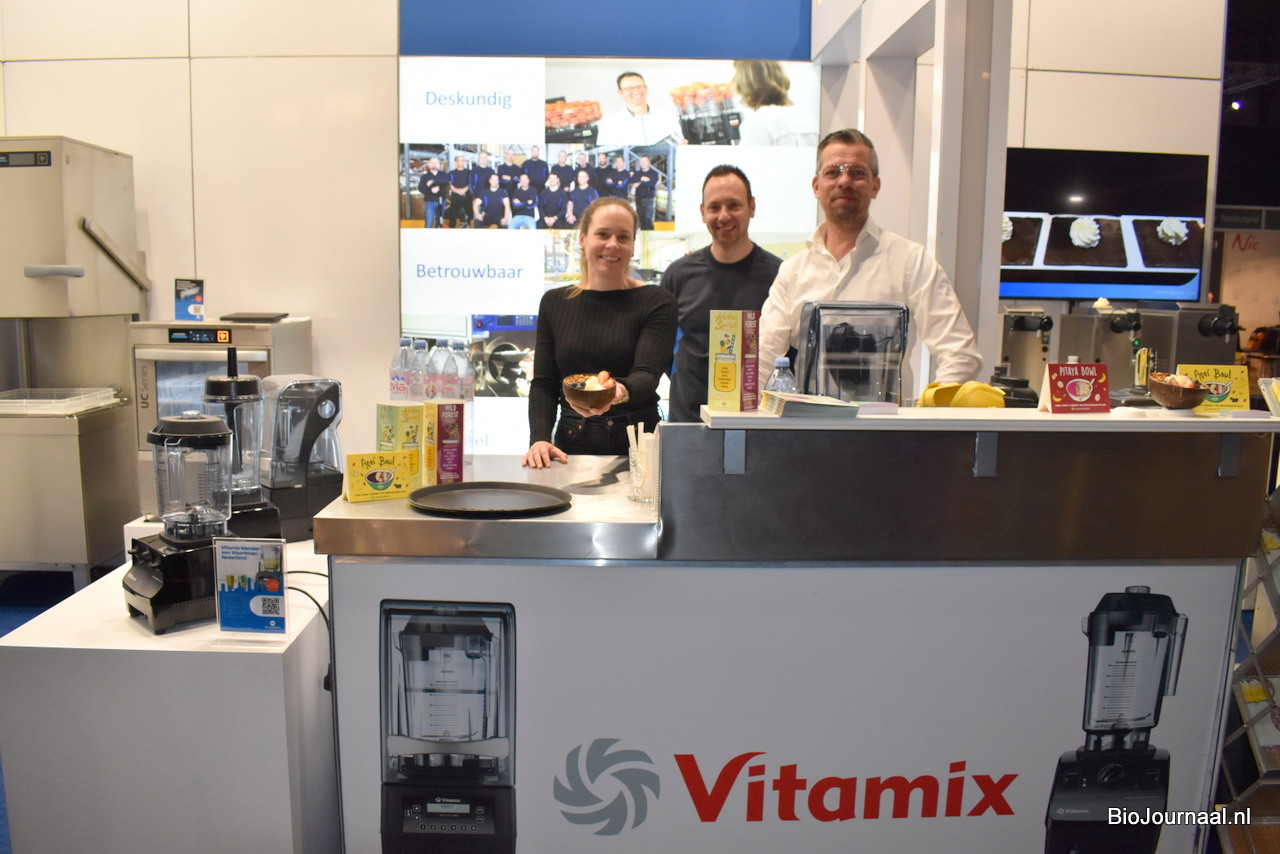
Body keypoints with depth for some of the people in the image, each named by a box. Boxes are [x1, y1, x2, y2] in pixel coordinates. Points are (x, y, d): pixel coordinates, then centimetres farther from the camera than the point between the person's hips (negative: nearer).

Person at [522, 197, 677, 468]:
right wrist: (540, 438, -7)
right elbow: (543, 384, 10)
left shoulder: (656, 302, 2)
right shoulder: (554, 303, 12)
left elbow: (648, 374, -10)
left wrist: (620, 391, -33)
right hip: (572, 446, 2)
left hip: (637, 445, -2)